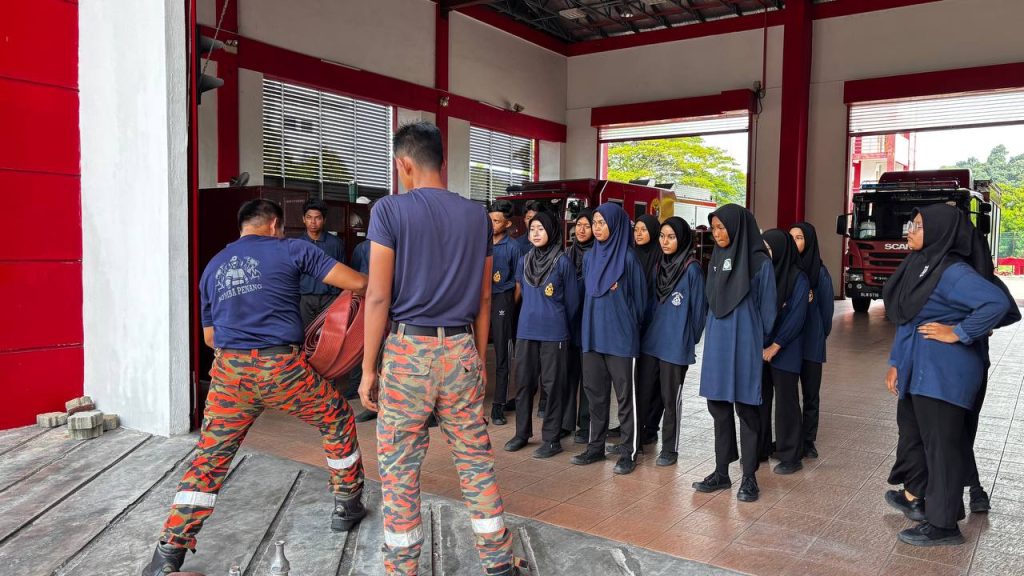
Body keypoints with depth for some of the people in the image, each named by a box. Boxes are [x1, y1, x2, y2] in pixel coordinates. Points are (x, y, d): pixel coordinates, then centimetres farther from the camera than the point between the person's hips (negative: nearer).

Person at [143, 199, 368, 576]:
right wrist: (372, 286, 24)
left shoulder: (213, 267, 20)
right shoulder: (290, 249, 5)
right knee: (338, 421, 20)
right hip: (282, 368, -3)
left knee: (209, 458, 12)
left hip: (229, 372, 4)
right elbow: (357, 283, 2)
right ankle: (346, 506, 31)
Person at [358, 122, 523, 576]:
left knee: (399, 469, 8)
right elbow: (483, 299, 10)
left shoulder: (390, 210, -6)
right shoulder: (477, 215, 7)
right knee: (476, 462, 13)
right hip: (461, 350, 4)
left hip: (407, 349, -4)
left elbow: (378, 296, -9)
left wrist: (368, 368, -2)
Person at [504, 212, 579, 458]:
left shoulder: (563, 262, -6)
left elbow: (571, 300, 2)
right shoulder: (524, 260, 8)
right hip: (526, 331, 5)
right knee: (523, 382, 10)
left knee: (552, 384, 2)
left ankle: (552, 439, 11)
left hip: (553, 333, -5)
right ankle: (522, 433, 24)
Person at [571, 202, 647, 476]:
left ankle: (628, 452, 10)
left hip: (621, 336, -6)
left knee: (625, 394, 2)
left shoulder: (628, 257, -7)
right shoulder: (589, 257, 10)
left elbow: (639, 297, -1)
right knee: (595, 391, 10)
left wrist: (630, 324, 4)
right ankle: (596, 446, 21)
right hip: (593, 334, 6)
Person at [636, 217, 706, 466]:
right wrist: (649, 330, 14)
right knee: (643, 394, 10)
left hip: (676, 345, -5)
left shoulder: (692, 269, -10)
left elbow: (699, 307, -7)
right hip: (650, 342, 5)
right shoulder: (659, 266, 9)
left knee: (670, 398, 6)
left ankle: (670, 449, 20)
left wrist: (691, 339, -1)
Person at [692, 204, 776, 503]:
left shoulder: (759, 262, -8)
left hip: (744, 343, -6)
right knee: (718, 406, 9)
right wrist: (711, 334, 14)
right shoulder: (717, 259, 10)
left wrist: (765, 344, -2)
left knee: (745, 409, 1)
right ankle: (721, 472, 19)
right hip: (717, 341, 6)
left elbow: (767, 306, -5)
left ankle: (749, 477, 12)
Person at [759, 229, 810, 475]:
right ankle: (759, 449, 20)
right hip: (760, 347, 5)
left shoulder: (798, 278, -8)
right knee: (760, 399, 8)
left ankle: (791, 456, 12)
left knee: (785, 402, 2)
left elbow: (797, 316, -12)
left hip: (784, 351, -5)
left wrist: (776, 345, -14)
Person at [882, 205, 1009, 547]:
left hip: (942, 373, -9)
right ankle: (914, 495, 38)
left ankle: (943, 525, 12)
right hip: (917, 368, 9)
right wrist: (895, 362, 14)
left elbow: (997, 301, -31)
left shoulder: (952, 270, -17)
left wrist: (958, 333, -22)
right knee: (912, 429, 20)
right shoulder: (918, 265, 10)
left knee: (941, 442, 0)